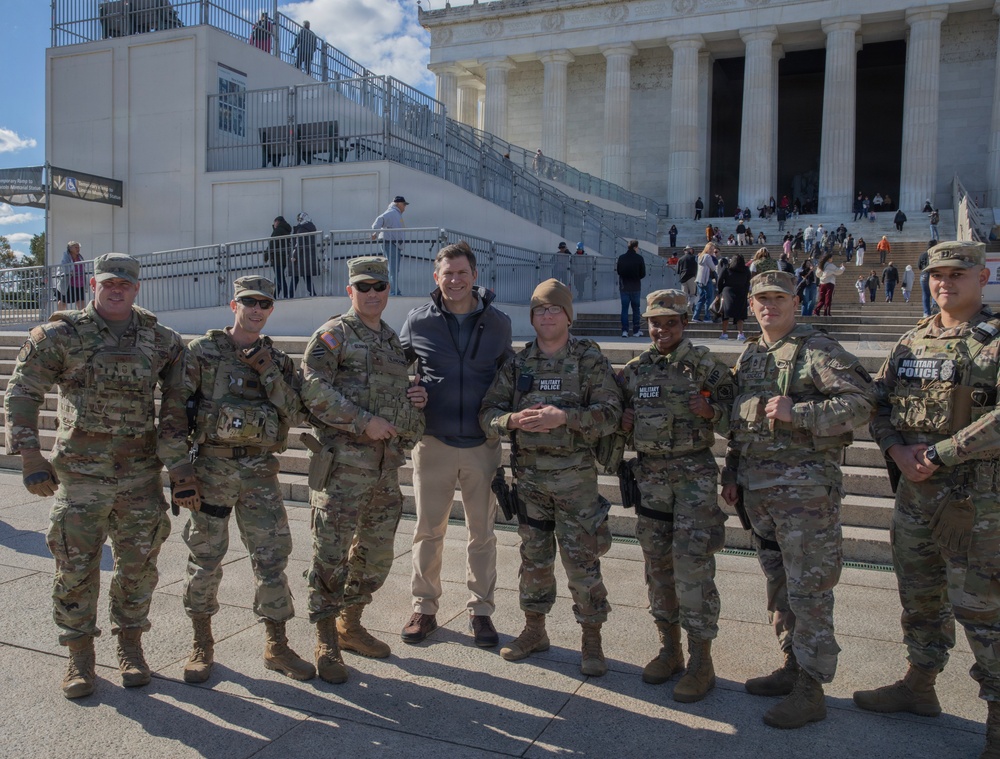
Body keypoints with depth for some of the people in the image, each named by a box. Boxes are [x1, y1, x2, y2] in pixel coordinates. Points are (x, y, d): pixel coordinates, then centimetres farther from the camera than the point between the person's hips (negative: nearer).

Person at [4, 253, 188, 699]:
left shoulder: (161, 341, 3)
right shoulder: (60, 336, -2)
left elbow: (177, 409, 4)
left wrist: (181, 470, 0)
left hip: (141, 475, 2)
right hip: (80, 473, -1)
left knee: (138, 566, 9)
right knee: (76, 569, 4)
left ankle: (131, 649, 28)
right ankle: (80, 658, 21)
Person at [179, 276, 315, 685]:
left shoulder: (277, 360, 11)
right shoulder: (201, 351, 2)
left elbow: (295, 414, -1)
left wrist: (268, 371, -11)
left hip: (260, 470, 2)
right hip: (211, 466, -2)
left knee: (272, 557, 3)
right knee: (205, 558, 6)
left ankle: (277, 646, 16)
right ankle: (202, 644, 24)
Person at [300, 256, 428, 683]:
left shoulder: (394, 342, 19)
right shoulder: (333, 335, -2)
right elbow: (315, 389, -15)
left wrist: (417, 398, 5)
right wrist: (364, 422, -19)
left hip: (387, 463, 7)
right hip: (342, 460, -7)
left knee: (377, 551, 14)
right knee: (331, 551, -4)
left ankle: (350, 624, 31)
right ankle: (326, 644, 7)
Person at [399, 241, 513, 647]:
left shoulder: (498, 322, 1)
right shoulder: (418, 321, -2)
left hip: (482, 444, 1)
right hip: (433, 443, -1)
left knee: (482, 532, 10)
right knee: (428, 530, 8)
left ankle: (480, 610, 25)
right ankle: (424, 607, 24)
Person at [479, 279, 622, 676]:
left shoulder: (590, 360, -2)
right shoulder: (518, 364, 7)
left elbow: (609, 414, -11)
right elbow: (488, 412, 3)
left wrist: (564, 416, -24)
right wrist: (513, 420, -18)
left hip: (575, 475, -3)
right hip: (528, 474, 3)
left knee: (582, 559, 0)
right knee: (534, 556, 14)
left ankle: (591, 640, 15)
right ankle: (534, 629, 30)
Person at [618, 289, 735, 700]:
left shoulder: (706, 365, -2)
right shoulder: (634, 369, 9)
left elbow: (732, 418, 1)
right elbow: (616, 414, 20)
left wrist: (711, 411, -19)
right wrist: (623, 420, -2)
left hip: (694, 471, -4)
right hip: (649, 473, 4)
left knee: (693, 563, -8)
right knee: (657, 563, 9)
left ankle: (701, 660, 3)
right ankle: (669, 647, 24)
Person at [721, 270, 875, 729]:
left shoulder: (817, 350, -8)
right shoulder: (748, 356, 15)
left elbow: (861, 403, -16)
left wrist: (798, 412, -23)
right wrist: (731, 474, 16)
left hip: (804, 485, -8)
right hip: (757, 487, 8)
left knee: (808, 588, -3)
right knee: (778, 583, 16)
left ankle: (811, 691, 6)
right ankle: (793, 666, 29)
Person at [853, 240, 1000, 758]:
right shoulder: (912, 342, 11)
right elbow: (878, 403, 11)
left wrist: (937, 454, -20)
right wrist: (897, 450, -6)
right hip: (914, 489, 7)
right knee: (919, 597, 19)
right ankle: (919, 686, 36)